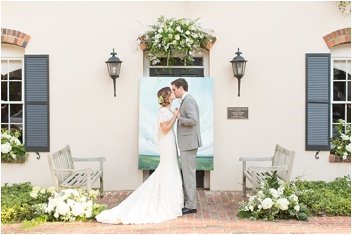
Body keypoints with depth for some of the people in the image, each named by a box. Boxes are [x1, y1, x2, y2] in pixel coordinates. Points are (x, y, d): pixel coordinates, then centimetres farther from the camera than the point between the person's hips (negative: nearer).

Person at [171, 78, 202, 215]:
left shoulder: (188, 101, -15)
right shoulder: (186, 100, 17)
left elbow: (193, 120, -25)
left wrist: (179, 117, -14)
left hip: (189, 143, -11)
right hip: (187, 143, 11)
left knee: (189, 173, -7)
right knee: (187, 173, 13)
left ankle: (191, 206, -2)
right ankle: (188, 202, 19)